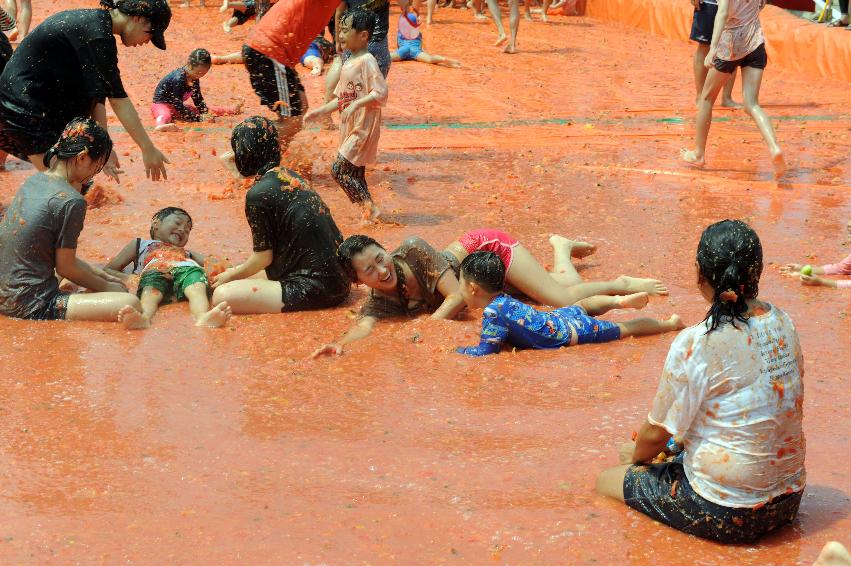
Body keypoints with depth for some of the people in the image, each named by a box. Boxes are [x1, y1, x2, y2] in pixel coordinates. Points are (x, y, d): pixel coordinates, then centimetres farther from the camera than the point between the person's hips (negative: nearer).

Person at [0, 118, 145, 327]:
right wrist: (106, 287, 7)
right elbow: (65, 267, -8)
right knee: (130, 304, -19)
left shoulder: (34, 180, 8)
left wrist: (99, 274, 17)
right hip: (30, 307, -10)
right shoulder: (71, 201, -17)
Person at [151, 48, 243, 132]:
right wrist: (199, 118, -28)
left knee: (207, 109, 10)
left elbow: (198, 100, 7)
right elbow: (178, 105, -29)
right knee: (165, 115, -43)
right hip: (161, 104, -9)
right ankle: (161, 125, -77)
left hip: (177, 107, 9)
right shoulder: (178, 79, -30)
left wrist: (206, 112, -11)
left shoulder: (195, 78, -3)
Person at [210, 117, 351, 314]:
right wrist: (237, 271, 27)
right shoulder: (289, 176, 10)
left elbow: (263, 257, -7)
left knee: (222, 296, -16)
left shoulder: (258, 194, -16)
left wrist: (231, 276, 11)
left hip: (315, 287, -9)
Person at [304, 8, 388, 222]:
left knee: (339, 168, -12)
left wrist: (356, 105, -29)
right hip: (349, 128, 9)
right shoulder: (348, 64, 13)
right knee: (355, 174, 10)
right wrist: (320, 112, 13)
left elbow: (381, 93, -22)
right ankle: (369, 212, 15)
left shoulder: (367, 61, -15)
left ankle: (370, 208, -8)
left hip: (363, 128, -9)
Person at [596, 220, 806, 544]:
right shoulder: (782, 323, -1)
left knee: (606, 482, 10)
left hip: (724, 515, -7)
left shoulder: (694, 345, -21)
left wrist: (637, 455, 13)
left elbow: (657, 434, -11)